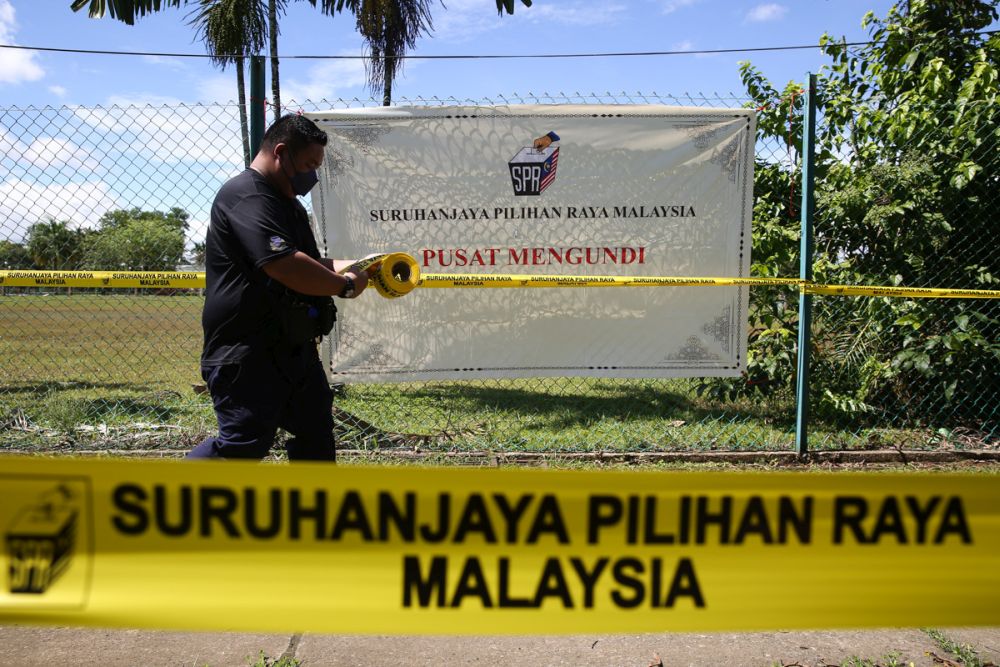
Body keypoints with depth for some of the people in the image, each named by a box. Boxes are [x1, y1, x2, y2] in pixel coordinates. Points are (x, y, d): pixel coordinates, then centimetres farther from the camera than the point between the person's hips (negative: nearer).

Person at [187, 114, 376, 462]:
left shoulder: (286, 203, 18)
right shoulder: (246, 196, -16)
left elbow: (305, 261, 29)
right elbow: (286, 266, -29)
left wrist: (342, 266, 9)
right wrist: (345, 285, -15)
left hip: (294, 347, 10)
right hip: (247, 353, -10)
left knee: (316, 433, 14)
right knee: (244, 442, -9)